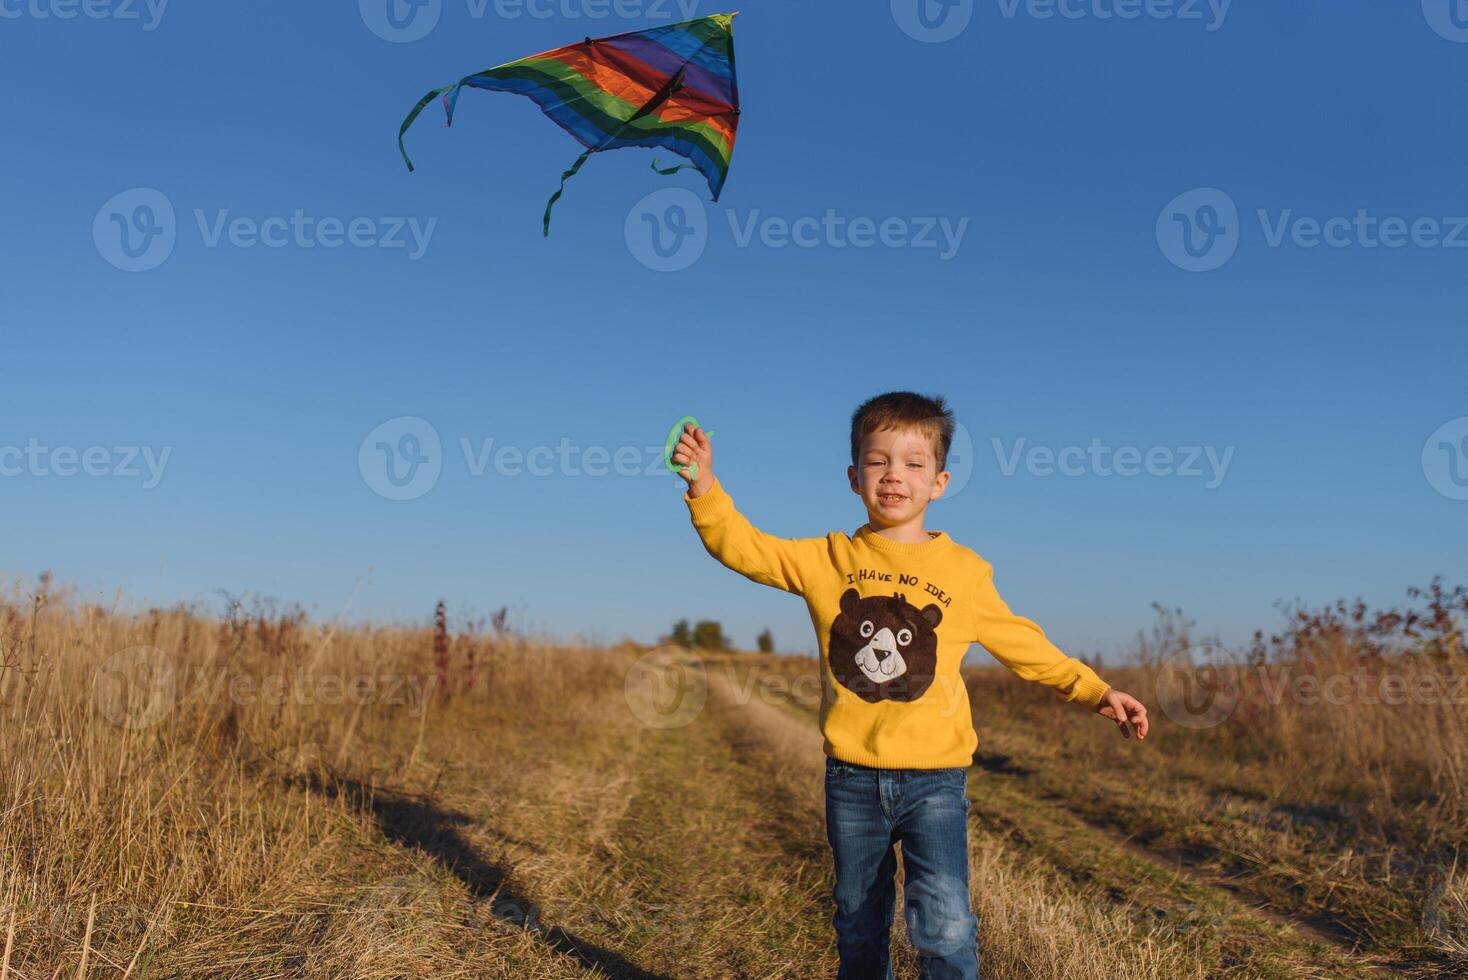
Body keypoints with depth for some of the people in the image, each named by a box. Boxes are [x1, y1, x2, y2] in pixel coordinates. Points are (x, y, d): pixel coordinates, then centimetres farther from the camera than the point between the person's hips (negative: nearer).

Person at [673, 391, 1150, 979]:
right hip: (852, 776, 2)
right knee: (858, 927, 16)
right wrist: (705, 488, -20)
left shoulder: (964, 571, 2)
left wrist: (1096, 692, 8)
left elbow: (1024, 645, 11)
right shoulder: (827, 560, 2)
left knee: (944, 926, -15)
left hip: (933, 776, -2)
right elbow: (745, 548, -4)